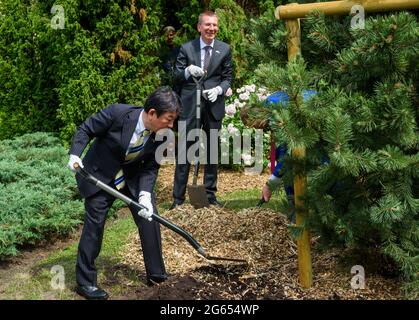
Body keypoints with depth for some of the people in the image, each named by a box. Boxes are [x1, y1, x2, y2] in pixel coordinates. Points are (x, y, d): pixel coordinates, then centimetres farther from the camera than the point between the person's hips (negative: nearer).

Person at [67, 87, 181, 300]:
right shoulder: (117, 113, -29)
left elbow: (150, 168, -10)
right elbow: (85, 130, -15)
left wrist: (144, 195, -25)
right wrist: (75, 154, -29)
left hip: (132, 176, 4)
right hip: (99, 175, -4)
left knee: (149, 217, 1)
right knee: (94, 224, -4)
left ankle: (156, 274, 17)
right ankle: (85, 282, 11)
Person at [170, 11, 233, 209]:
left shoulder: (225, 49, 5)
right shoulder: (186, 48, 3)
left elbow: (227, 78, 8)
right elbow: (176, 76, 4)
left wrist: (218, 89, -12)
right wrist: (188, 70, -18)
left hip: (214, 106, 2)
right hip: (189, 105, -1)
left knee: (212, 152, 10)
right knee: (184, 151, -2)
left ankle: (210, 194, 22)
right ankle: (178, 197, 5)